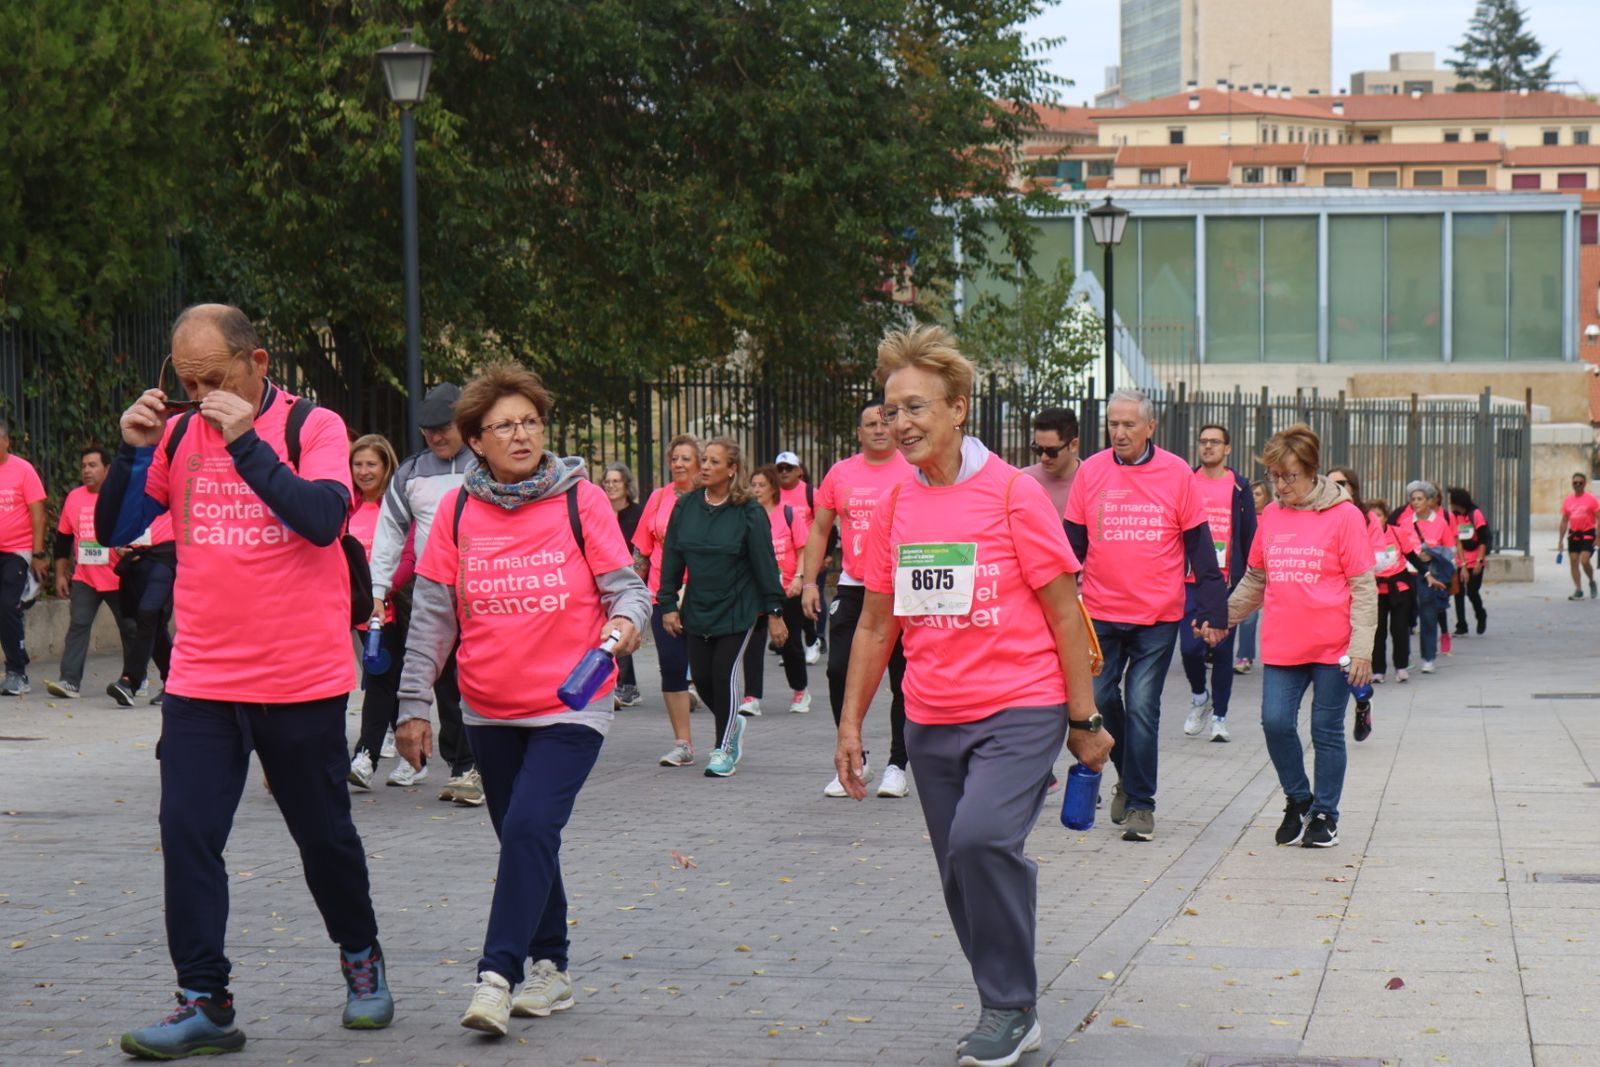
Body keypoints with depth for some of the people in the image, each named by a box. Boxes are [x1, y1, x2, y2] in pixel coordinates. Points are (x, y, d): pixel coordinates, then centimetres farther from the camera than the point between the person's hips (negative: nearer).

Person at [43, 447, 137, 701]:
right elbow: (63, 538, 14)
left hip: (119, 578, -3)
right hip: (84, 579, 3)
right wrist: (60, 574, 12)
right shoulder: (73, 498, 6)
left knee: (129, 628, 9)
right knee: (78, 625, -9)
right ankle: (70, 681, -14)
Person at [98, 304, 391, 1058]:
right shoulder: (179, 435, 5)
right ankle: (204, 1003, -1)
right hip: (200, 682, 3)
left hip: (302, 681, -3)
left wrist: (246, 442, -25)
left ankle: (360, 958, 34)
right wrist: (133, 450, -10)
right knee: (186, 833, -7)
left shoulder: (312, 427, -5)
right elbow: (114, 530, 5)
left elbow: (323, 518, -21)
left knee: (324, 833, 11)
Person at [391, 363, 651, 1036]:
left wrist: (626, 619, -27)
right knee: (521, 837, 12)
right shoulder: (458, 511, 1)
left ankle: (497, 975, -19)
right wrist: (414, 704, 2)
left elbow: (625, 585, -4)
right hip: (490, 710, 4)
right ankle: (551, 969, 26)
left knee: (531, 828, -18)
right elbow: (431, 614, 4)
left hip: (569, 706, -4)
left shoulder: (580, 500, -5)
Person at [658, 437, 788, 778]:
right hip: (696, 609, 4)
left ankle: (724, 749, 10)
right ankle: (732, 724, 34)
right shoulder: (686, 507, 2)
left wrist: (774, 612, -6)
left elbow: (765, 564, -6)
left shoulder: (749, 513, -9)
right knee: (702, 679, 5)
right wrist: (668, 604, 2)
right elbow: (671, 558, 7)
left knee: (724, 674, -5)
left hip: (737, 609, -4)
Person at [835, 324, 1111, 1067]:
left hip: (1019, 710, -6)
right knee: (963, 878, 9)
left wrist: (1083, 719, -3)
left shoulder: (1012, 493, -8)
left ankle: (1009, 1006, -10)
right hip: (931, 722, 6)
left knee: (981, 839, -25)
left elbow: (1064, 613, -4)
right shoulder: (894, 505, 7)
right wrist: (851, 724, 12)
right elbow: (876, 624, 15)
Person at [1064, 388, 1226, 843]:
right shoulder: (1090, 472, 2)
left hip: (1159, 617, -2)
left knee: (1142, 707, -4)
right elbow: (1072, 544, 8)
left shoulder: (1177, 474, -2)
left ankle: (1140, 803, 4)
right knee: (1099, 697, 5)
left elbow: (1199, 546, 2)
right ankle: (1127, 775, 30)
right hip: (1101, 613, 2)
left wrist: (1213, 609, -2)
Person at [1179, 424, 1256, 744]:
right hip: (1190, 581, 0)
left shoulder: (1239, 488, 4)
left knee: (1222, 650, 2)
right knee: (1189, 646, -6)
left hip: (1227, 582, 0)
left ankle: (1219, 715, 13)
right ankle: (1199, 696, 22)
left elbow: (1250, 537, 7)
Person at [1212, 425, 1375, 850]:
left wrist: (1361, 647, -11)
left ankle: (1324, 814, 20)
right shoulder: (1270, 516, 9)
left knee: (1327, 732, 5)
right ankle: (1298, 800, 17)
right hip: (1281, 647, 4)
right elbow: (1255, 580, 21)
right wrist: (1222, 617, 21)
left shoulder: (1343, 515, -5)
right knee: (1276, 723, -6)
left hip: (1332, 648, -4)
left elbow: (1363, 586, -6)